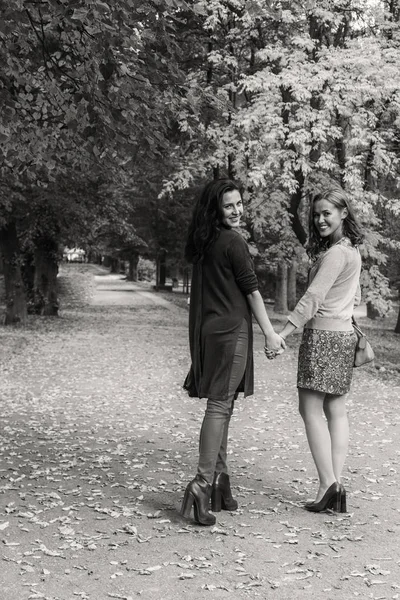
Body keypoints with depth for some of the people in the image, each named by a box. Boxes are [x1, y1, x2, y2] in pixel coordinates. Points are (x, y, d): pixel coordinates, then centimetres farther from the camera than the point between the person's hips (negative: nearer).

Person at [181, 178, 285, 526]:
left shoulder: (203, 243, 12)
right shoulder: (233, 242, -11)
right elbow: (251, 291, -9)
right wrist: (270, 333, -4)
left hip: (206, 330, 8)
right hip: (231, 330, -8)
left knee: (221, 406, 13)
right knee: (220, 405, -8)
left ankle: (220, 482, 20)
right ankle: (204, 482, -11)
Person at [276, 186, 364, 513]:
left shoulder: (335, 253, -14)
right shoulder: (352, 250, 15)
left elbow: (313, 297, -21)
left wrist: (283, 333, -24)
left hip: (323, 334, -9)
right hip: (344, 334, 9)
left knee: (311, 409, -5)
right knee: (336, 410, 7)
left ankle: (328, 483, -8)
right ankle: (337, 485, 8)